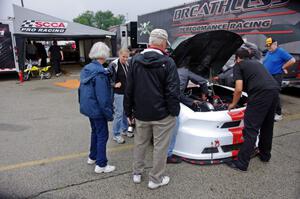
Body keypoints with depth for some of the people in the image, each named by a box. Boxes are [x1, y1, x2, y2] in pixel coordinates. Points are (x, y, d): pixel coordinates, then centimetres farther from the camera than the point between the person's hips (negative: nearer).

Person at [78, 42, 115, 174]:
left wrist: (82, 103, 22)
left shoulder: (86, 69, 5)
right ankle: (101, 165, 12)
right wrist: (109, 113, -15)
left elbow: (81, 89, 14)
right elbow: (103, 97, -23)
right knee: (102, 135, 3)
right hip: (97, 109, -9)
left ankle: (92, 157, 38)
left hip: (88, 107, 9)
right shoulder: (100, 74, -23)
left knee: (95, 131, 24)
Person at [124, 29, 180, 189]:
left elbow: (129, 90, 2)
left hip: (141, 113, 4)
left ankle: (137, 173, 36)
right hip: (162, 114, -4)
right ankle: (155, 179, 24)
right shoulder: (167, 62, -12)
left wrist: (128, 111, 9)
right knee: (160, 147, 10)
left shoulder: (135, 60, 0)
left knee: (140, 143, 21)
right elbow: (173, 91, -14)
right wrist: (175, 111, -3)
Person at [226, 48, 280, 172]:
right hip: (274, 90, 8)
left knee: (251, 130, -5)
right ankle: (265, 155, 37)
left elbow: (239, 89, 0)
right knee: (267, 126, 22)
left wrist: (233, 104, 15)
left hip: (261, 94, -8)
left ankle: (241, 164, 0)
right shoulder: (257, 63, 33)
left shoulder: (239, 65, 11)